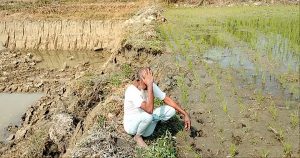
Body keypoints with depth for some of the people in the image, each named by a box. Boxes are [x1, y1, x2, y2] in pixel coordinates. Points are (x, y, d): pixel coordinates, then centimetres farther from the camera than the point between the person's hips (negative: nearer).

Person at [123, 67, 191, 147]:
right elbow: (149, 110, -43)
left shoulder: (151, 86, -12)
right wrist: (149, 86, -44)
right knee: (147, 116, -39)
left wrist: (185, 114, -11)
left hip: (144, 119, 6)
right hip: (131, 125, -6)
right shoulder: (132, 91, -33)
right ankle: (138, 136, -6)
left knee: (171, 110, -8)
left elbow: (167, 99, -5)